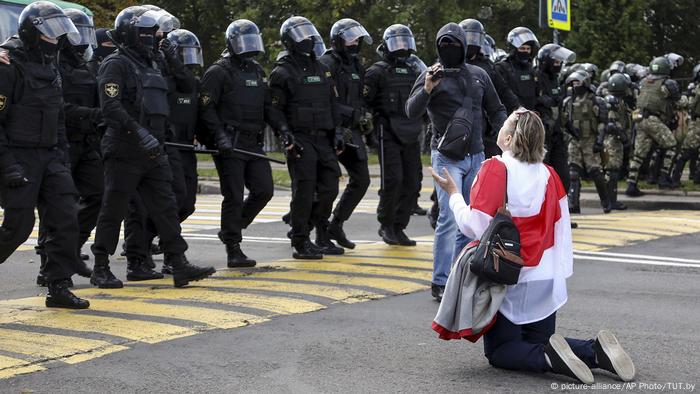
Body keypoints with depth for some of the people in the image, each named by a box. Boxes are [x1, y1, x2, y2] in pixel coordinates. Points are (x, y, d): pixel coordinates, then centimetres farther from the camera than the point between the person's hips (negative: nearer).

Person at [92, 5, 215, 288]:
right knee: (113, 211, 1)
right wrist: (139, 133, -29)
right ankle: (100, 269, 12)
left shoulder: (149, 66, 19)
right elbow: (111, 107, -21)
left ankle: (179, 265, 0)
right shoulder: (116, 65, -9)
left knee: (166, 208, 2)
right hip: (124, 152, -8)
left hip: (153, 153, 8)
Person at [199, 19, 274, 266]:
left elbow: (268, 107, 23)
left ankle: (231, 229, 21)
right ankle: (233, 251, 2)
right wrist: (220, 136, -20)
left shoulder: (257, 71, 18)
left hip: (254, 143, 7)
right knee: (234, 197, -5)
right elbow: (207, 108, -10)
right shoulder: (219, 72, -5)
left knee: (264, 190, 1)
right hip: (229, 144, -7)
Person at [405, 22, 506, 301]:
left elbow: (495, 110, 17)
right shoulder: (432, 75, -4)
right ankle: (441, 283, -9)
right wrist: (427, 90, -31)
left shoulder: (478, 75, 10)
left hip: (476, 156, 5)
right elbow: (411, 112, -15)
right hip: (447, 156, -5)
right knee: (449, 218, -13)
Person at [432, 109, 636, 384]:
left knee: (499, 352, 7)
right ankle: (596, 351, -6)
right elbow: (562, 230, 6)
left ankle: (549, 358, -21)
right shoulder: (548, 174, 2)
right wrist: (561, 274, 15)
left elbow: (475, 226, -17)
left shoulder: (495, 169, -15)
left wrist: (454, 194, -4)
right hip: (547, 280, 5)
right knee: (538, 343, 19)